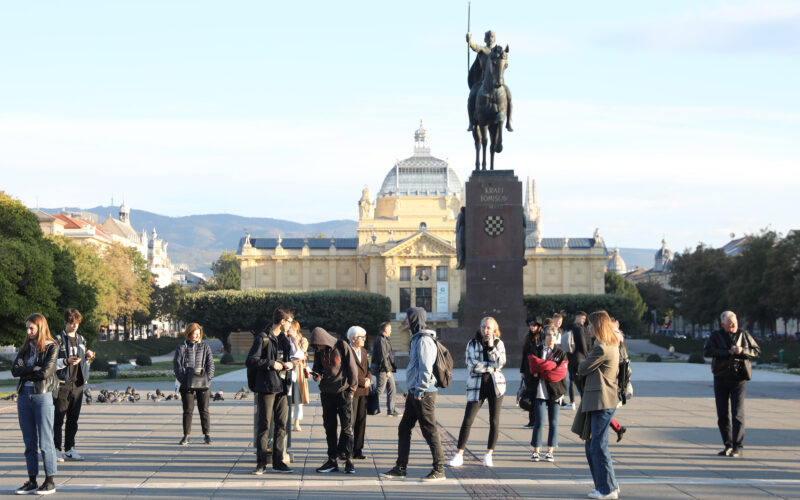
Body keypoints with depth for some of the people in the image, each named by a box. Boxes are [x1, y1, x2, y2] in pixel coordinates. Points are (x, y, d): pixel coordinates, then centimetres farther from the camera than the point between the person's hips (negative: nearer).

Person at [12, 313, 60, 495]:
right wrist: (33, 369, -10)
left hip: (42, 396, -5)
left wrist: (25, 373, -3)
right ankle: (32, 481, 11)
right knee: (29, 442, 7)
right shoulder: (25, 348, 15)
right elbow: (15, 370, 2)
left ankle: (50, 481, 1)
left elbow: (45, 372, -14)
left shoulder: (51, 347, -1)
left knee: (45, 441, -4)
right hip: (24, 396, 6)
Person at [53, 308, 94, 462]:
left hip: (78, 383, 6)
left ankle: (70, 449, 15)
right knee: (58, 418, -5)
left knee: (73, 418, 9)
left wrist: (88, 357, 3)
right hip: (63, 383, -6)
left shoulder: (81, 340, 15)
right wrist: (66, 361, -21)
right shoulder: (58, 340, -4)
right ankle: (57, 449, 0)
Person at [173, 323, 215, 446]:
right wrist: (183, 380, -11)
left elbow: (210, 363, 6)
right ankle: (186, 436, 9)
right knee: (188, 410, 2)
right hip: (187, 384, -1)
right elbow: (176, 364, -1)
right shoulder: (182, 348, 3)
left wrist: (208, 378, -7)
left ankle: (207, 434, 11)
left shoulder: (205, 346, 8)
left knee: (204, 409, 4)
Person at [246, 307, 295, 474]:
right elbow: (251, 360, -13)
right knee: (264, 426, -3)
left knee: (281, 425, 7)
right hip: (267, 387, -7)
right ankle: (261, 463, 1)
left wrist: (290, 364, 2)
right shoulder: (263, 338, -8)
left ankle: (278, 462, 13)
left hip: (282, 387, 7)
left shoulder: (284, 340, 15)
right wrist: (271, 364, -18)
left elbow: (290, 358, 25)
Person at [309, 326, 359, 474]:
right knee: (329, 427, 6)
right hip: (326, 394, 5)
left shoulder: (342, 346, -8)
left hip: (343, 392, -5)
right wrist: (317, 375, -8)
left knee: (347, 427, -3)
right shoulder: (319, 351, 5)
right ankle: (332, 460, 11)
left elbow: (352, 368, -5)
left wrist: (352, 388, -5)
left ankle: (349, 460, 1)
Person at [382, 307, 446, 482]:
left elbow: (426, 368, -20)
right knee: (403, 429, 10)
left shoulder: (424, 340, -15)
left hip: (424, 393, -10)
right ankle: (400, 468, 14)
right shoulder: (416, 338, 16)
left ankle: (439, 470, 2)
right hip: (414, 392, 10)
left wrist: (420, 391, -20)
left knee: (430, 431, -4)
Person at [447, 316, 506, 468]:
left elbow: (500, 363, -9)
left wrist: (491, 347, -13)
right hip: (477, 385, -1)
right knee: (467, 421, -6)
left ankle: (488, 455, 12)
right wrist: (491, 367, -10)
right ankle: (459, 455, -1)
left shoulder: (499, 344, 5)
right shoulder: (472, 344, 1)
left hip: (495, 385, 1)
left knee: (494, 421, 2)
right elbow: (472, 365, -10)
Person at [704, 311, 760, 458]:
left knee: (738, 414, -10)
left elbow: (757, 351, 7)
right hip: (720, 379, 1)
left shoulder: (744, 335, 8)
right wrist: (728, 352, -17)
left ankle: (738, 447, -10)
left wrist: (743, 351, -12)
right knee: (722, 414, 4)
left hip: (738, 379, -1)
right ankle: (728, 445, 15)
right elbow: (707, 352, -11)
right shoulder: (715, 336, 4)